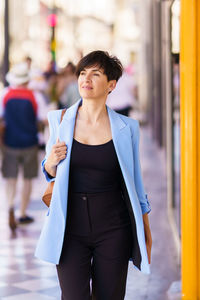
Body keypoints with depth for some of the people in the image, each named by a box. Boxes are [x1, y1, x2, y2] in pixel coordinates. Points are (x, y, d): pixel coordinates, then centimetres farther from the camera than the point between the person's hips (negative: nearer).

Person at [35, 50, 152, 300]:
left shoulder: (126, 128, -1)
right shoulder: (60, 121, 1)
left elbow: (135, 183, 8)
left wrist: (146, 234, 8)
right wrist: (51, 162, -9)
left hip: (113, 230, 0)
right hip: (71, 227, 0)